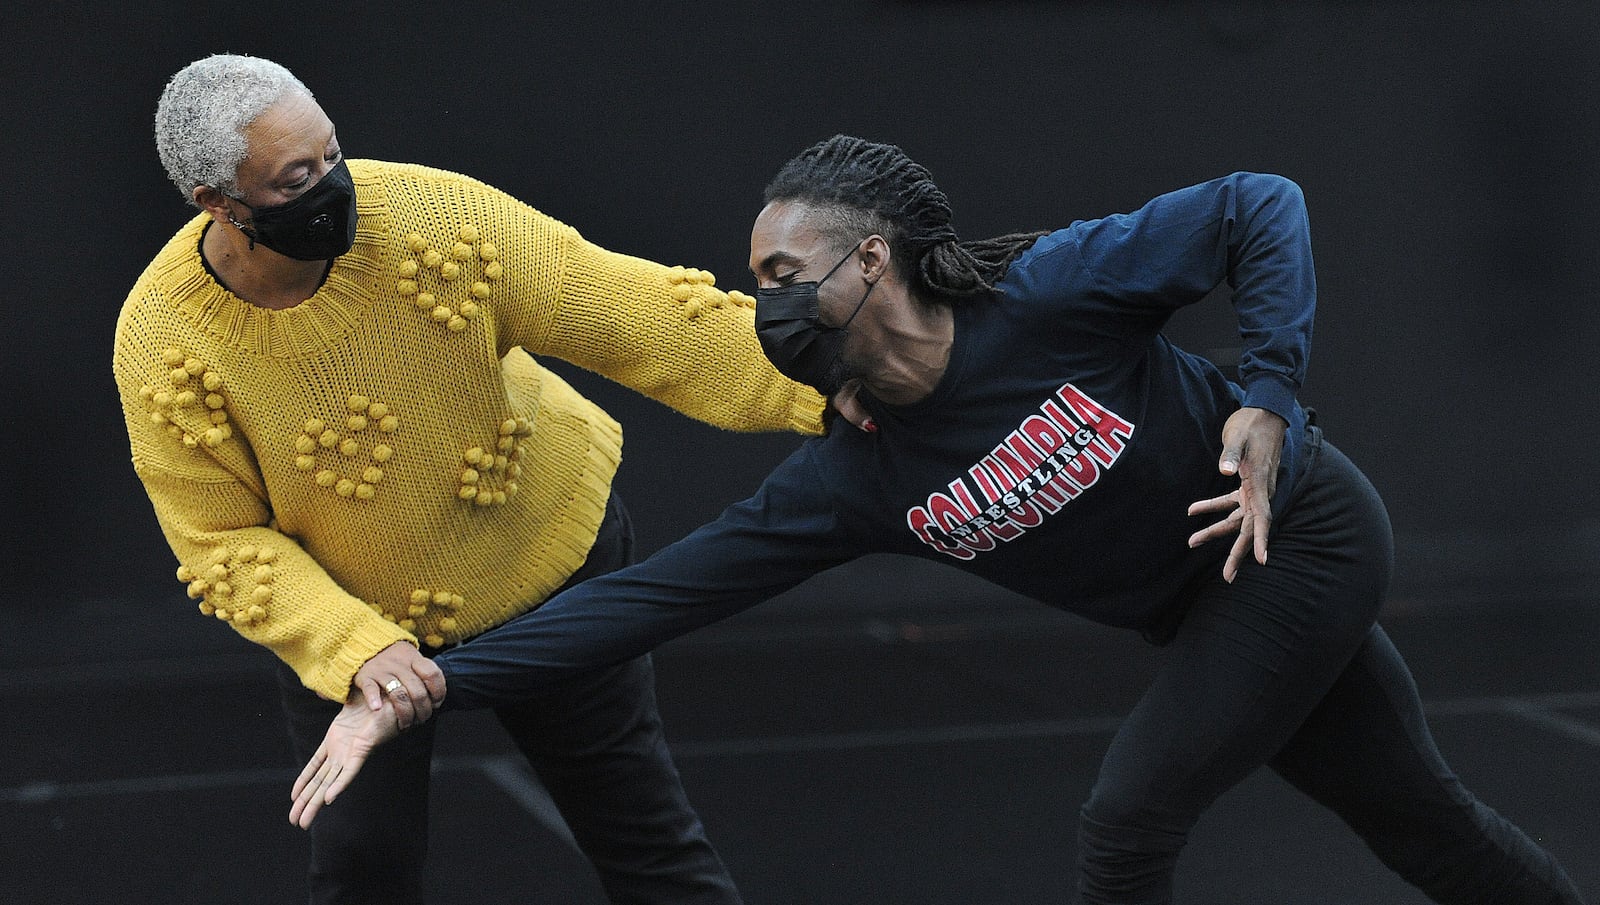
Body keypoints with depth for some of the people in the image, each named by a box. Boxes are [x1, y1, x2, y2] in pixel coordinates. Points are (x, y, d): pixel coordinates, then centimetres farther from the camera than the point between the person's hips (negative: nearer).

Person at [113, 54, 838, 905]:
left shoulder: (432, 217, -27)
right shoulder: (162, 343, -23)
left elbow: (633, 314, -24)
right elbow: (225, 545, -17)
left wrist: (822, 384, -27)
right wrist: (352, 649, -32)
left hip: (545, 549, 0)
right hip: (340, 615, 0)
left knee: (636, 819, 9)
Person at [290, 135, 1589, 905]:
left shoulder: (1052, 289, -26)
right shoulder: (853, 483, -12)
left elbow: (1261, 208, -18)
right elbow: (648, 596, -16)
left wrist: (1267, 400, -27)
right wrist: (415, 689, -22)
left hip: (1302, 532, -5)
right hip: (1211, 609, 5)